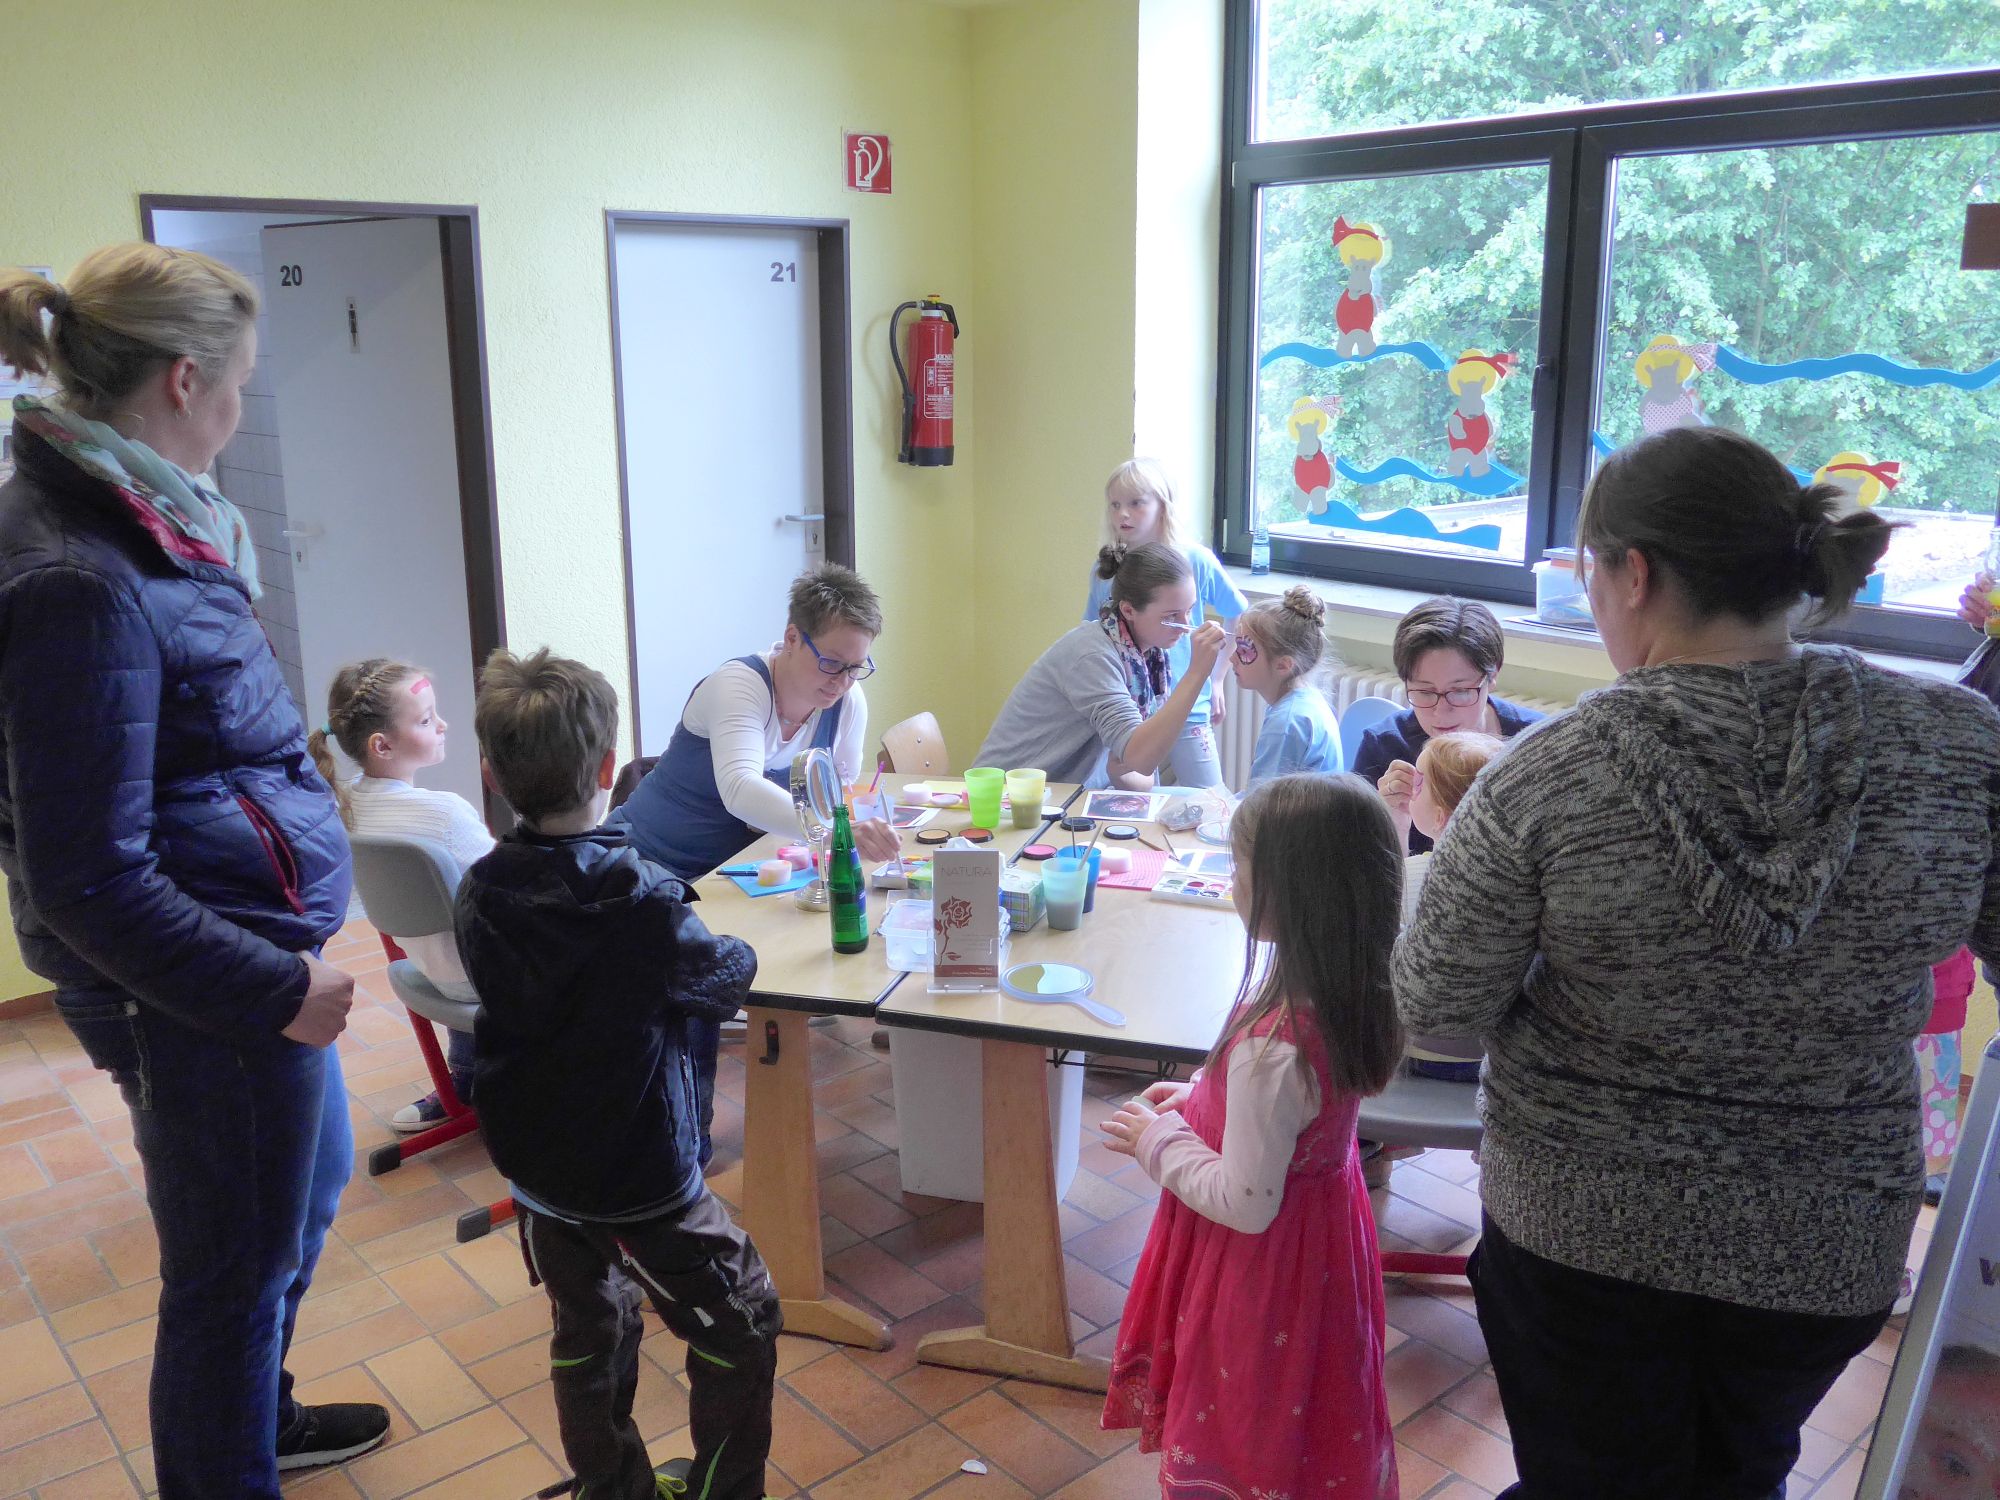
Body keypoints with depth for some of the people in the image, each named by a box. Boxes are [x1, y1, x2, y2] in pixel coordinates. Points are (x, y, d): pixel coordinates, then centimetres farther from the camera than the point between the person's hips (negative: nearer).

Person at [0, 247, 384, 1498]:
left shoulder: (131, 520, 4)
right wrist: (274, 991, -21)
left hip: (258, 949, 10)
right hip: (200, 993, -10)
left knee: (310, 1184, 28)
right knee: (235, 1268, 10)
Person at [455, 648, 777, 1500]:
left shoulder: (479, 896, -7)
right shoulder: (641, 902, -24)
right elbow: (724, 982, -9)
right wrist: (740, 954, 12)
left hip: (533, 1165, 7)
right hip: (637, 1175, -6)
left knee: (587, 1332, 23)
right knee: (741, 1325, 12)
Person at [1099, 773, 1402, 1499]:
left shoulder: (1272, 1047, -36)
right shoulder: (1351, 997, -10)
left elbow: (1246, 1205, -27)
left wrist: (1158, 1139, -14)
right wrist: (1198, 1098, 5)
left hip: (1262, 1269, -8)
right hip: (1323, 1234, 8)